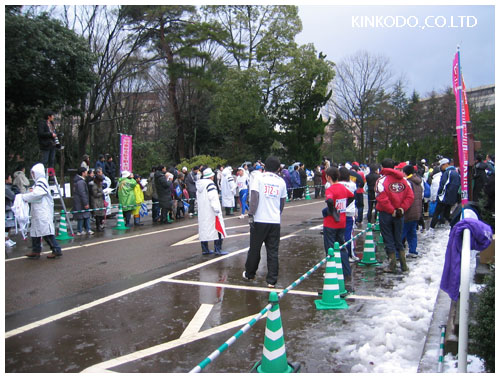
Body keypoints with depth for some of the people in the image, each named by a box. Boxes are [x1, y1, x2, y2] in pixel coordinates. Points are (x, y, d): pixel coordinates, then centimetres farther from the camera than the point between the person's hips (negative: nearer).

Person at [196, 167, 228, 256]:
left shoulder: (199, 185, 11)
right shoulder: (210, 184, -15)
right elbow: (213, 198, -20)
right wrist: (217, 211, -20)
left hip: (201, 212, 8)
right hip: (211, 212, -8)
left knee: (204, 229, 11)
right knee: (218, 228, -1)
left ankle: (205, 249, 15)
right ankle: (218, 249, -2)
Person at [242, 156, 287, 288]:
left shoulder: (259, 178, -2)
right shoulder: (281, 182, 7)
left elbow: (254, 197, -11)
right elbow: (282, 202, 14)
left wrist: (250, 214, -9)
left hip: (259, 219, -2)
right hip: (275, 220, 2)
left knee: (254, 248, 12)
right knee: (273, 250, 6)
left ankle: (249, 273, 28)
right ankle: (272, 280, 5)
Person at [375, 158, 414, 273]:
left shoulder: (381, 180, -13)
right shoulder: (404, 180, 4)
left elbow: (382, 199, -22)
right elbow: (410, 196, 0)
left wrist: (391, 211, -13)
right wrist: (402, 208, -3)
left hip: (386, 214, -5)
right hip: (399, 215, 5)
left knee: (388, 240, 6)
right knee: (398, 240, 17)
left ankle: (392, 265, 7)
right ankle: (404, 265, 18)